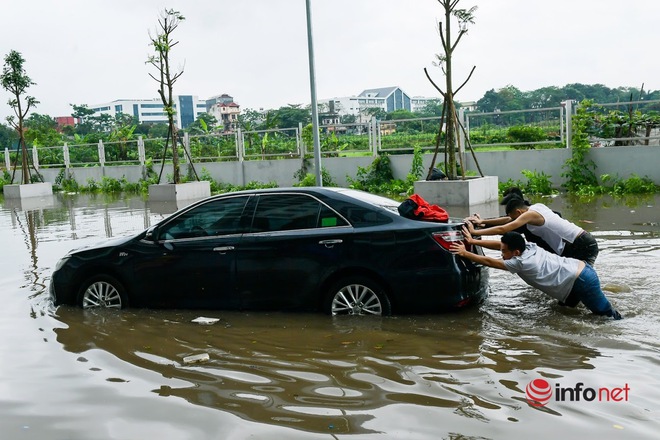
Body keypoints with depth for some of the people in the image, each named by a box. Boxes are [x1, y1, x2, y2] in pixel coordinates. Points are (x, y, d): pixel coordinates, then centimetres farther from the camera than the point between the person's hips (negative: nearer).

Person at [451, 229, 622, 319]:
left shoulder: (520, 262, -18)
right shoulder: (529, 247, 3)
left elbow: (489, 261, -13)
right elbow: (500, 243, 9)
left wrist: (464, 253, -8)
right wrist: (473, 241, 6)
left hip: (582, 281, -9)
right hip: (580, 270, 9)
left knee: (607, 314, -3)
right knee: (565, 306, 25)